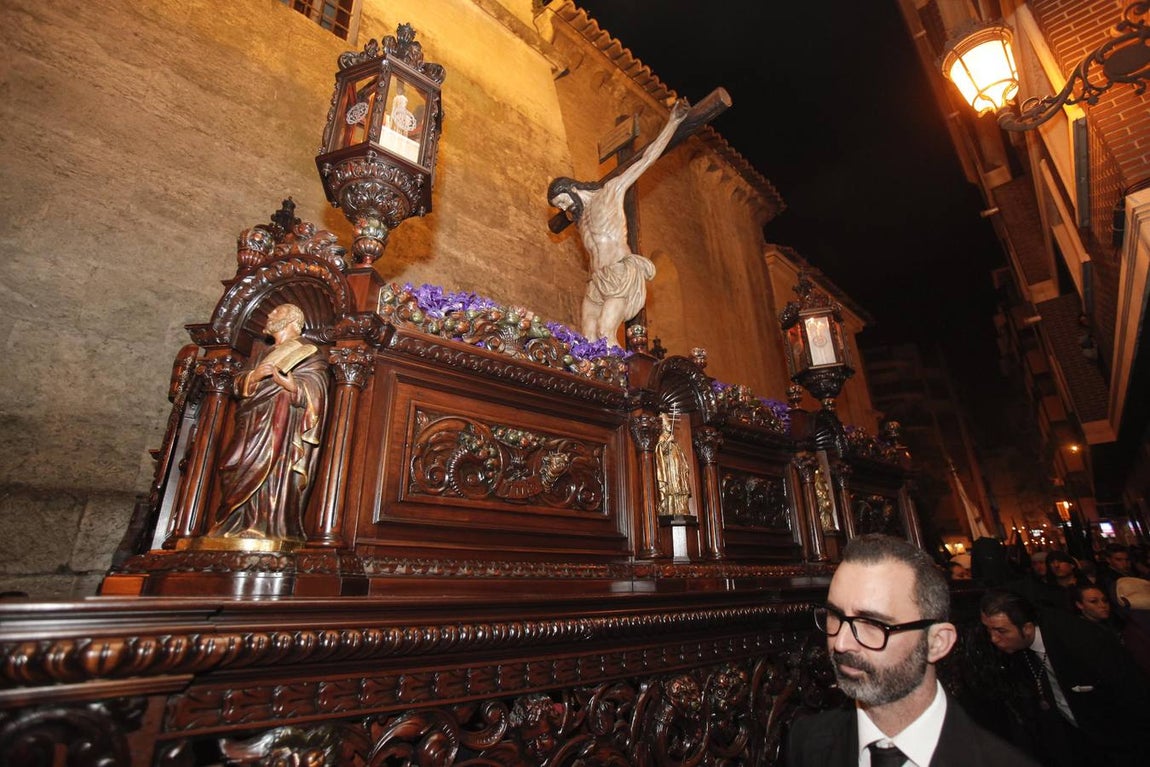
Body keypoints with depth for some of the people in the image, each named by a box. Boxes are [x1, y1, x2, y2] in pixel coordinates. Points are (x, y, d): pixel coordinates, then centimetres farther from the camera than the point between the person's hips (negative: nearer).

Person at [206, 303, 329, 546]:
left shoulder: (309, 354, 5)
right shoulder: (266, 355, 28)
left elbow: (314, 389, -10)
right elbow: (240, 385, 17)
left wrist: (293, 386, -31)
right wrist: (254, 376, -6)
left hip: (285, 425, -7)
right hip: (257, 426, 7)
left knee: (276, 473, -17)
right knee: (249, 475, -2)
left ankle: (271, 530, -20)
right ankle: (248, 528, -2)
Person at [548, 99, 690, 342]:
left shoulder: (610, 192, 4)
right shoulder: (578, 215, 23)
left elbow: (646, 158, 2)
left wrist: (673, 122, 2)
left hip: (622, 276, -7)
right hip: (596, 282, 7)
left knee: (605, 336, -24)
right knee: (589, 341, -11)